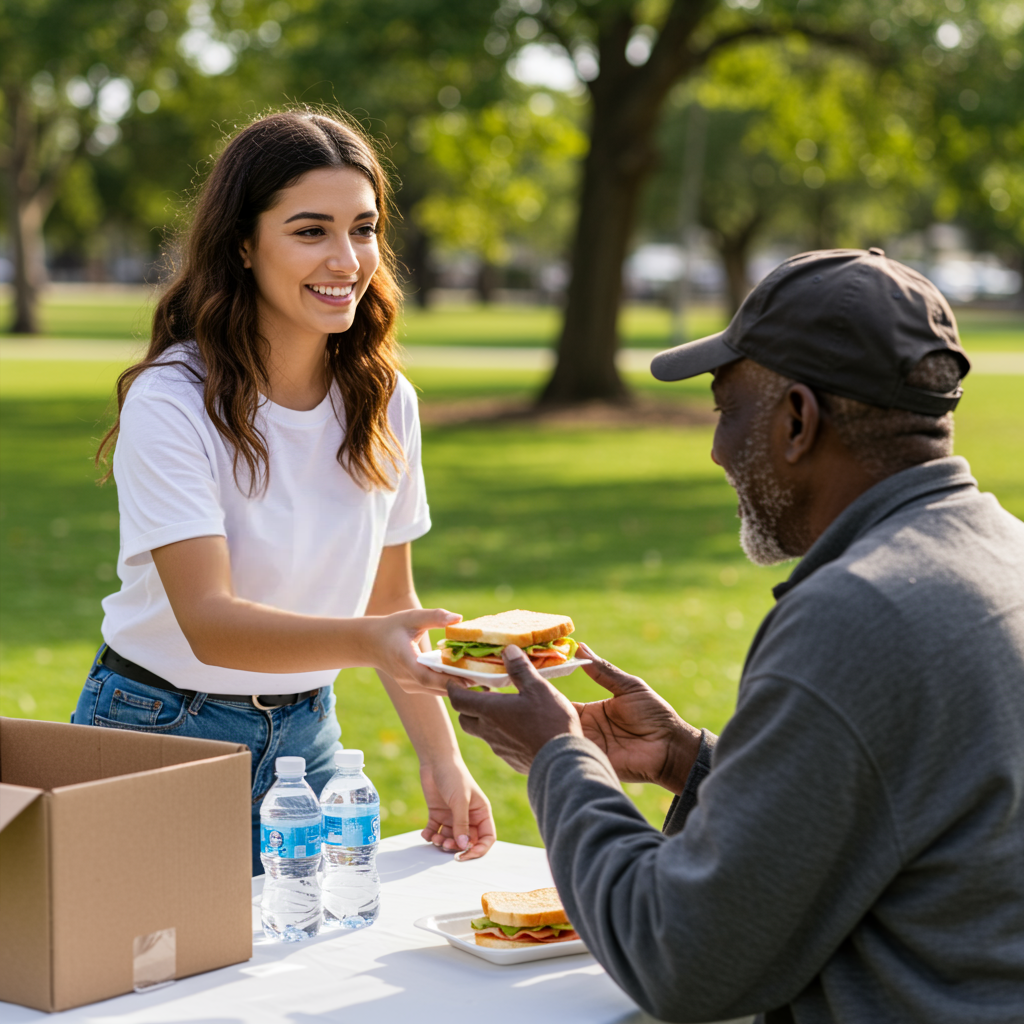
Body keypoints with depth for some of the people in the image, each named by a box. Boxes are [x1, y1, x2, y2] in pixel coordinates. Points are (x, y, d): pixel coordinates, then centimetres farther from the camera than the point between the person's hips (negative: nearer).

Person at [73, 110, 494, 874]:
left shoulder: (386, 403, -2)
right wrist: (367, 638, -44)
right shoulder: (172, 403, -20)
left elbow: (390, 598, 7)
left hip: (304, 735, 5)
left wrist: (442, 759, -3)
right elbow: (208, 621, -28)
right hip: (159, 733, -5)